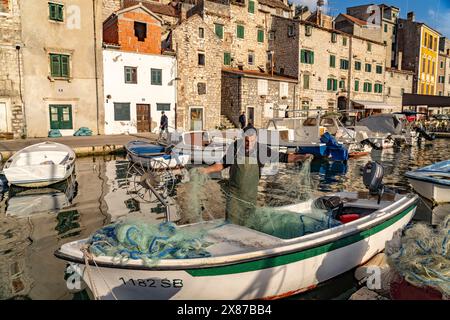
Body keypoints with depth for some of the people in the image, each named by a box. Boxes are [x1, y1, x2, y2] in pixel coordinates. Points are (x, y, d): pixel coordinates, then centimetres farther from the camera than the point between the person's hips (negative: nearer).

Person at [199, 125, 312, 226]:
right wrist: (207, 169, -2)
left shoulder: (262, 150, -10)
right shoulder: (235, 147, -6)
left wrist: (302, 157, -12)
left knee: (246, 225, 9)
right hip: (234, 194, 0)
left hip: (250, 196, 0)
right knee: (231, 224, -3)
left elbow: (283, 157, -4)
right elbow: (223, 163, 7)